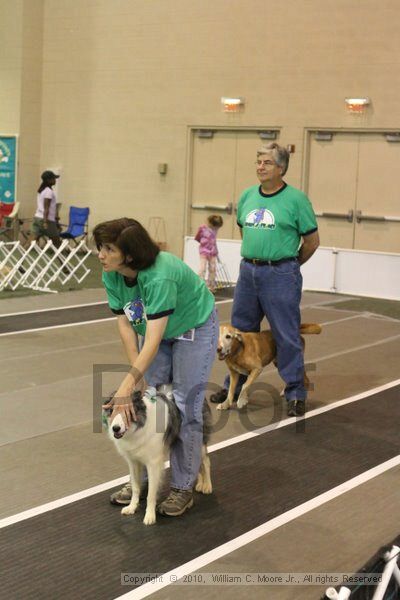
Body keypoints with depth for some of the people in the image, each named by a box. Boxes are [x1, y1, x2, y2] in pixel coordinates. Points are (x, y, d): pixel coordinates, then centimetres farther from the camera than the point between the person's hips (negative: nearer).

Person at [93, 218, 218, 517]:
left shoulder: (159, 276, -39)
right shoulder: (111, 275, -18)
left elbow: (153, 338, -42)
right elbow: (125, 324, -12)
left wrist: (128, 385, -47)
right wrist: (137, 374, -18)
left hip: (195, 328, -6)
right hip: (156, 331, 6)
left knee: (185, 407, -5)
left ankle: (183, 488, 5)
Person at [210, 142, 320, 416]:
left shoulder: (296, 199, -8)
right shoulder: (247, 196, 8)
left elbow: (312, 241, -2)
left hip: (280, 275, -6)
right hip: (248, 271, 6)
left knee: (287, 336, -2)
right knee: (241, 332, 14)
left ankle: (296, 394, 8)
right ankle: (234, 385, 28)